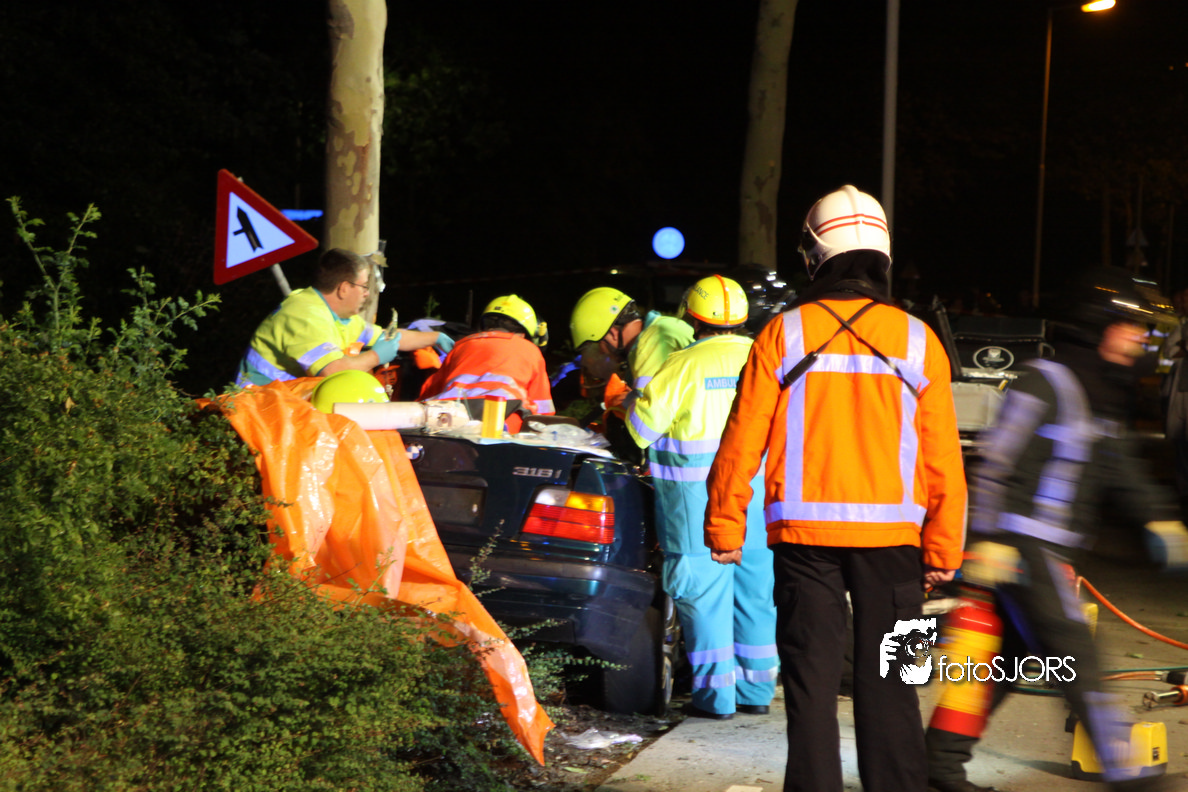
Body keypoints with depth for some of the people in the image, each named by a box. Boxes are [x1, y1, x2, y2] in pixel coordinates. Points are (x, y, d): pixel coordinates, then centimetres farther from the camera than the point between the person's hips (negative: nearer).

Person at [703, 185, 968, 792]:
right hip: (890, 533, 1)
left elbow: (742, 441, -2)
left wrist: (724, 530, 6)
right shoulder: (916, 341, 0)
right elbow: (942, 457, 1)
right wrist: (943, 550, 7)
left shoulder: (783, 335, -2)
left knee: (811, 679, 5)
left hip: (804, 533, 0)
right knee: (887, 682, 7)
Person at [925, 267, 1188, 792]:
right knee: (1075, 655, -11)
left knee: (1011, 654, 11)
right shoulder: (1045, 383, -13)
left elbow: (1119, 468, 25)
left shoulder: (1102, 395, 17)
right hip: (1021, 547, -10)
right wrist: (990, 541, -21)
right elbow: (998, 463, -17)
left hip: (1050, 551, 10)